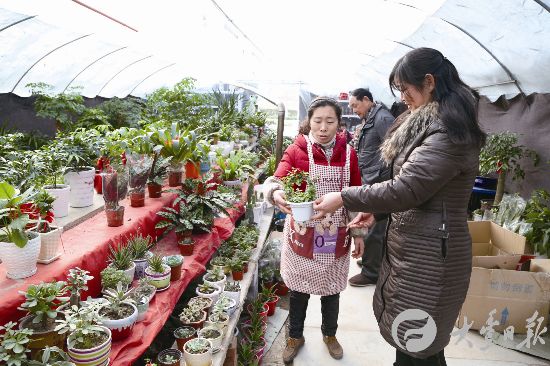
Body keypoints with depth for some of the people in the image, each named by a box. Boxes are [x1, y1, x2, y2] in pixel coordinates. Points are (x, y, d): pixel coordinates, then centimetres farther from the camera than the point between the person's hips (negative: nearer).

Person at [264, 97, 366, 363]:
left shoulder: (348, 153, -3)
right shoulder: (296, 151, -11)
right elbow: (277, 180, -25)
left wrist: (359, 233, 5)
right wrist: (276, 193, -48)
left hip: (336, 235, 2)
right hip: (303, 234, -2)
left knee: (332, 287, 19)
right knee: (298, 287, 14)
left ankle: (330, 334, 44)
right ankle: (295, 336, 39)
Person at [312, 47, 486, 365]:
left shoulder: (449, 132, -19)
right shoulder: (432, 123, 13)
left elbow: (404, 189, -24)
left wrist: (344, 198, -16)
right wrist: (376, 209, 9)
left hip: (430, 252, -9)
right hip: (412, 244, 10)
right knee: (404, 334, 21)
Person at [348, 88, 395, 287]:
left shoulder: (382, 118, -14)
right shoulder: (369, 119, 17)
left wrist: (379, 177, -21)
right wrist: (359, 138, 9)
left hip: (378, 182, -10)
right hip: (370, 181, 10)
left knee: (374, 228, -1)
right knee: (374, 226, 20)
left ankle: (371, 272, 10)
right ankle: (372, 261, 34)